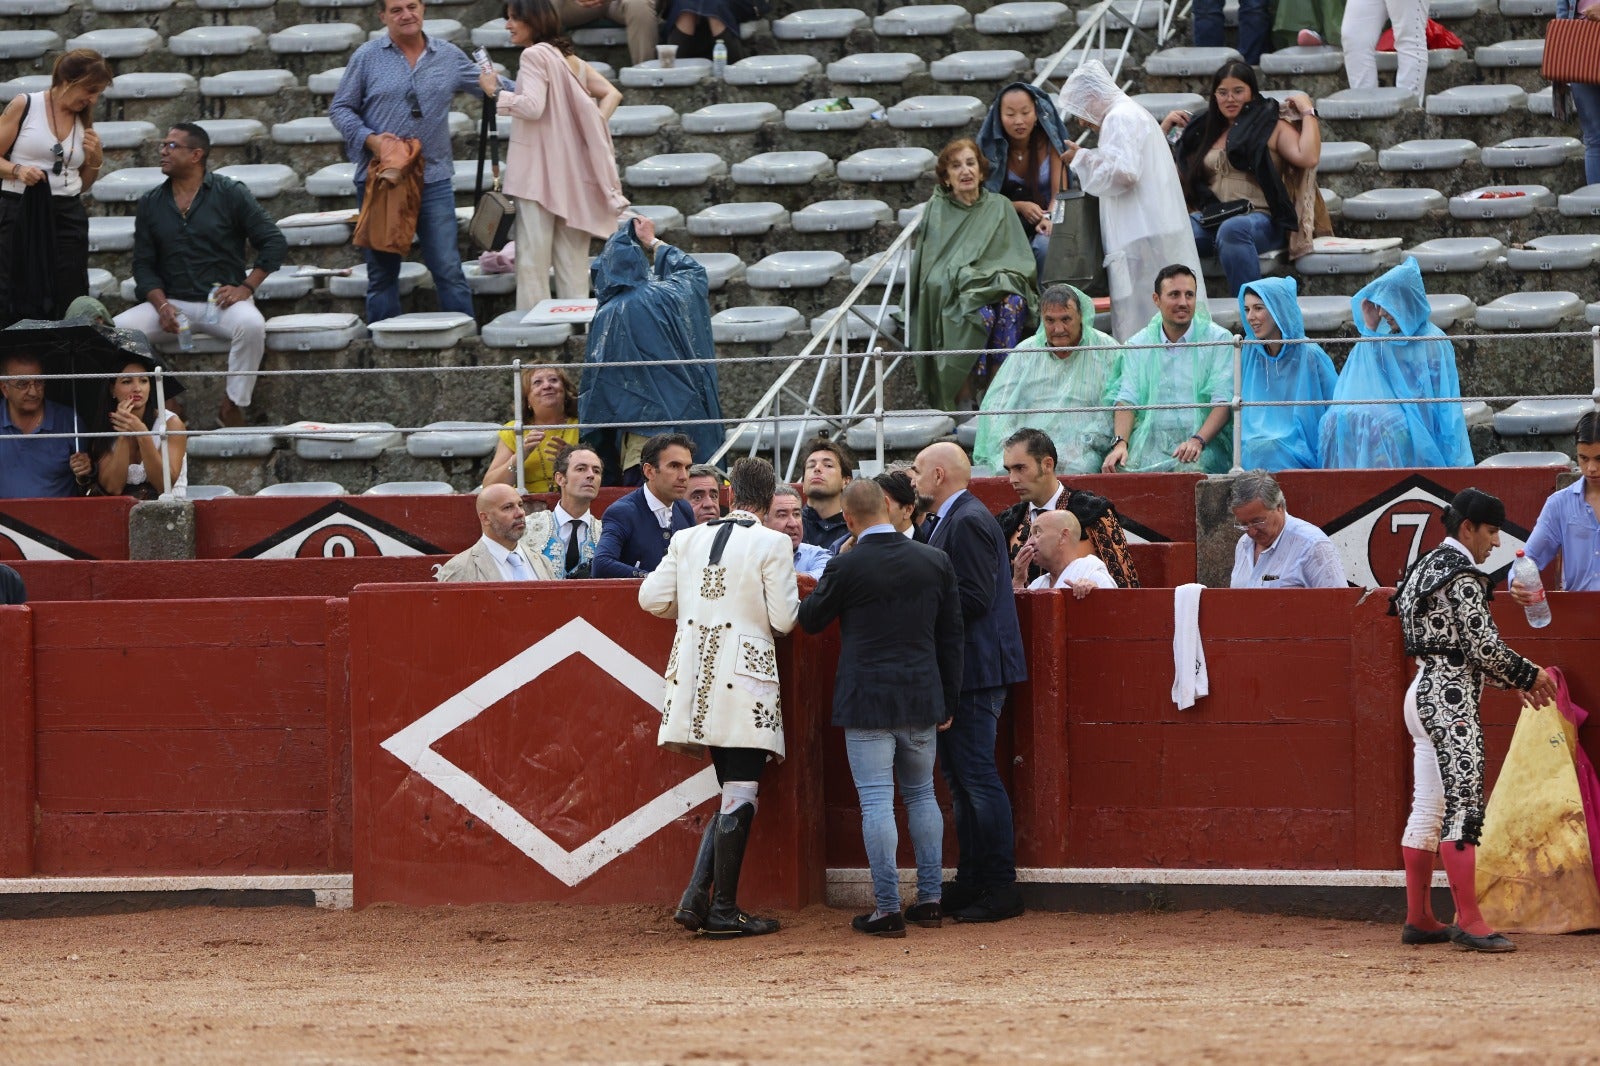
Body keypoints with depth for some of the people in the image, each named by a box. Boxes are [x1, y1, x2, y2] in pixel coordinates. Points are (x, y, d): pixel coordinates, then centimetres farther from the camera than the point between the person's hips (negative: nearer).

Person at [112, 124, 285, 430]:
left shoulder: (230, 194, 1)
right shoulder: (151, 204, 11)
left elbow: (274, 242, 0)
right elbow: (143, 264, 10)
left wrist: (246, 287, -12)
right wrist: (162, 305, -9)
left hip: (221, 301, -3)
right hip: (172, 302, 3)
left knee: (251, 325, -36)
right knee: (118, 329, -22)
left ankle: (233, 406, -23)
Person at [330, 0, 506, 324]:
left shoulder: (449, 57, 8)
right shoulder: (367, 57, 3)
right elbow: (340, 108, 4)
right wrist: (368, 138, -12)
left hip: (434, 179, 1)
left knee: (449, 269, -4)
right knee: (381, 273, 6)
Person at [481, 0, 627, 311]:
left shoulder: (534, 55, -8)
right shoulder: (569, 58, 16)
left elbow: (533, 106, -19)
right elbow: (612, 94, 13)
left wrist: (495, 91, -8)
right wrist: (594, 126, 6)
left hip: (539, 170, -8)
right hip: (572, 173, 8)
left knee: (533, 254, -7)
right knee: (572, 258, 9)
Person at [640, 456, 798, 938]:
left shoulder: (688, 540, 7)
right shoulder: (772, 545, -7)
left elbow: (653, 598, 5)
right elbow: (783, 618, -10)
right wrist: (793, 602, 13)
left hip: (696, 673, 6)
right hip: (744, 676, -6)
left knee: (733, 793, 15)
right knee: (740, 794, -1)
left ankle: (697, 898, 6)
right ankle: (723, 910, -1)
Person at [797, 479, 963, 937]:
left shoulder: (845, 568, -11)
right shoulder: (935, 561, 1)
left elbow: (809, 620, 3)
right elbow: (951, 635, 7)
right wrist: (949, 700, 15)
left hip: (866, 701, -4)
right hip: (922, 700, 4)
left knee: (876, 802, -3)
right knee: (922, 795, 17)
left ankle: (887, 908, -4)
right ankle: (930, 900, 17)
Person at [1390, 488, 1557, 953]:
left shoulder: (1425, 568, 18)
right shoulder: (1462, 577, -13)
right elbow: (1484, 647, -16)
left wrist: (1511, 681, 19)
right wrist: (1529, 676, -1)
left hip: (1423, 694, 10)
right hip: (1452, 701, -10)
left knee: (1427, 811, 11)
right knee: (1462, 810, -11)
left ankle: (1419, 919, 14)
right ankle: (1468, 922, -13)